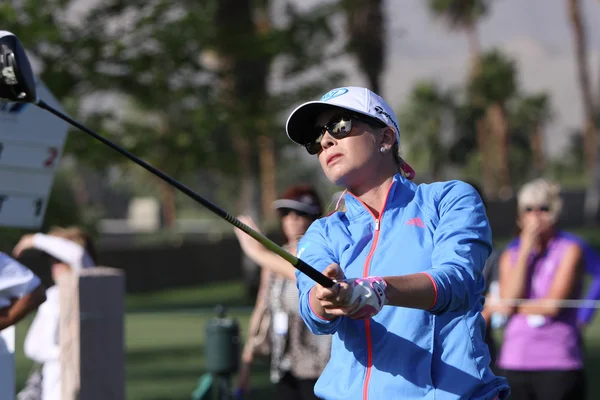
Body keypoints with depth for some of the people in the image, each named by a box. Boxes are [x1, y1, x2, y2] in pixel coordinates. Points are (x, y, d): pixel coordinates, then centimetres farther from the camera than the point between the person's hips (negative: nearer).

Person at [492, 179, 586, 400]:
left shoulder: (570, 251, -1)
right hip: (515, 362, 4)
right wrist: (525, 251, -4)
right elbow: (509, 299, -4)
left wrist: (515, 307, 2)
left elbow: (553, 305, -11)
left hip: (558, 363, -4)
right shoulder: (510, 255, 13)